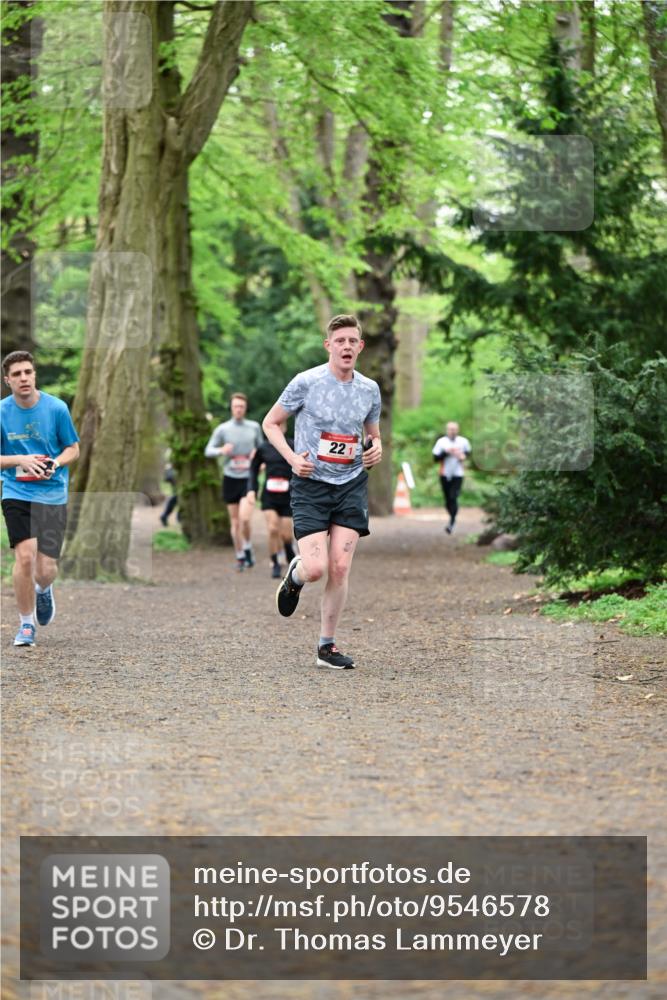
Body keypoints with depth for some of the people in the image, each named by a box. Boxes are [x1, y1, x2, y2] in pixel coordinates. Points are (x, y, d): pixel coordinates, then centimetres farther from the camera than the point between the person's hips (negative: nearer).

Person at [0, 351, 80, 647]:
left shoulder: (56, 408, -5)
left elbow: (73, 449, 5)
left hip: (53, 495, 0)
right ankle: (26, 623, 2)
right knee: (25, 556, -17)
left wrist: (55, 463, -15)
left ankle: (43, 590, 35)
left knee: (46, 569, -5)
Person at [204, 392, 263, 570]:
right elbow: (208, 451, -1)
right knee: (235, 522, 5)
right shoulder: (222, 429, 0)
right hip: (230, 478, 1)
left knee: (245, 518, -17)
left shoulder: (254, 427, 4)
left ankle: (247, 548, 7)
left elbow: (261, 447, 17)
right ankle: (240, 557, 18)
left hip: (248, 478, -1)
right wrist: (221, 450, -21)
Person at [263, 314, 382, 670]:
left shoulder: (369, 389, 6)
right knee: (316, 568, -12)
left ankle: (327, 646, 8)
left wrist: (376, 449, -2)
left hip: (351, 484, 3)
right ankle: (294, 575, 26)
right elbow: (271, 423, 2)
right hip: (311, 484, -3)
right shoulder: (306, 382, -8)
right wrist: (292, 457, -13)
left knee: (340, 568, -4)